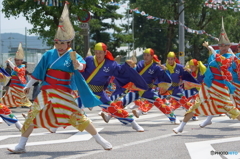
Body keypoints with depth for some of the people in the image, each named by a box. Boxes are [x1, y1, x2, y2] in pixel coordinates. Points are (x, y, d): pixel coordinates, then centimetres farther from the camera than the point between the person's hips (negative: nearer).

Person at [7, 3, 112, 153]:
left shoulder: (73, 56, -7)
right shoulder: (49, 54, 0)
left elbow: (80, 67, -27)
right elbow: (38, 71, 9)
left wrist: (74, 60, -48)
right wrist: (29, 85, 14)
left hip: (63, 93, -3)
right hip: (46, 91, 3)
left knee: (78, 116, -7)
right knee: (32, 115, -2)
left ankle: (99, 139, 8)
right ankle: (21, 146, 7)